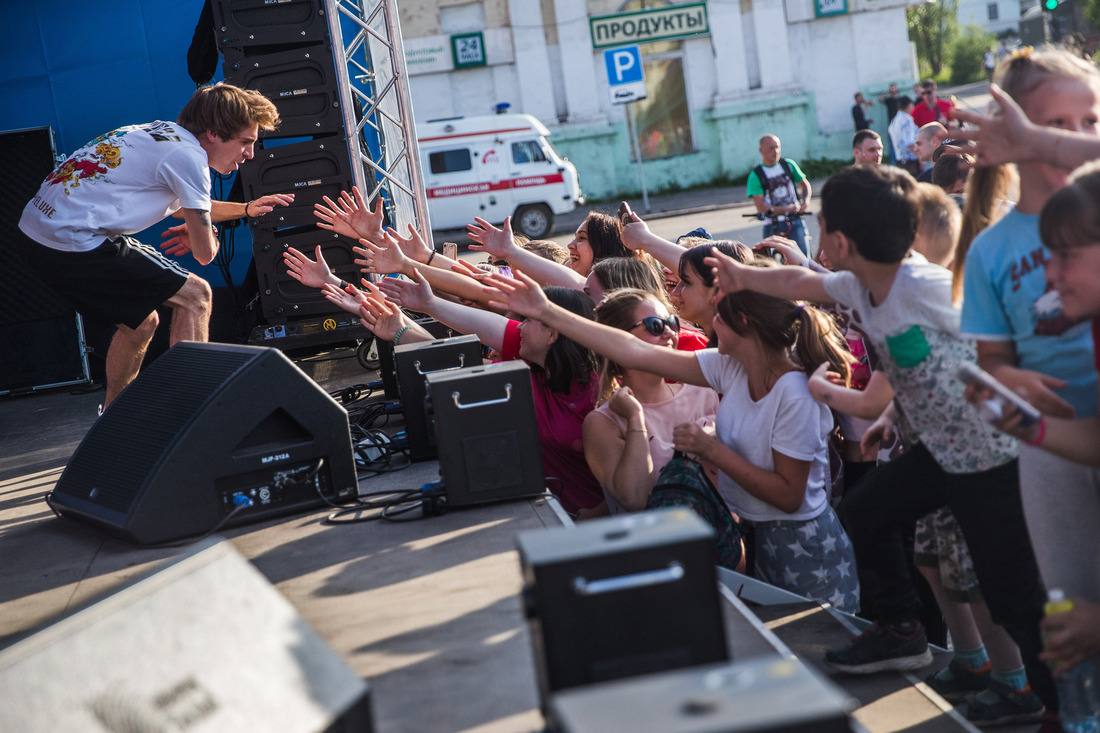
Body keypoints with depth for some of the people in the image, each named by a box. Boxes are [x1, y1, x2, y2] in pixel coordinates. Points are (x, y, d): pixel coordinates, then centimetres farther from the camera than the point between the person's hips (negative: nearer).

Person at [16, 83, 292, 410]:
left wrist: (246, 209, 41)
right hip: (75, 241, -10)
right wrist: (209, 235, 17)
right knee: (195, 295, -3)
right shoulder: (188, 155, -9)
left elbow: (183, 206, 40)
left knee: (140, 322, 23)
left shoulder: (162, 134, 19)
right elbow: (204, 252, -5)